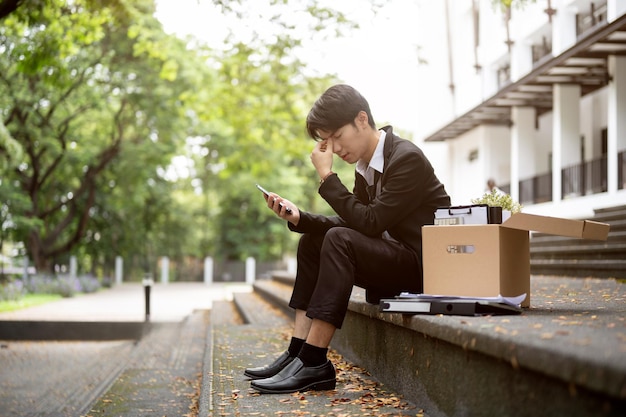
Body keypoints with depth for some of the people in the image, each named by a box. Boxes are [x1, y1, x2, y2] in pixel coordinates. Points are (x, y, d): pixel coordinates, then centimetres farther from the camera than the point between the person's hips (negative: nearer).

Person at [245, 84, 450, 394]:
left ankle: (313, 364, -27)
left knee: (340, 241, -28)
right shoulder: (365, 167, 10)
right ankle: (297, 352, -4)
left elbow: (369, 222, -24)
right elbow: (352, 224, 7)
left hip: (424, 264, -9)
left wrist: (327, 176, -20)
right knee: (311, 241, 6)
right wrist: (298, 217, -6)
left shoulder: (406, 158, -17)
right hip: (392, 258, 10)